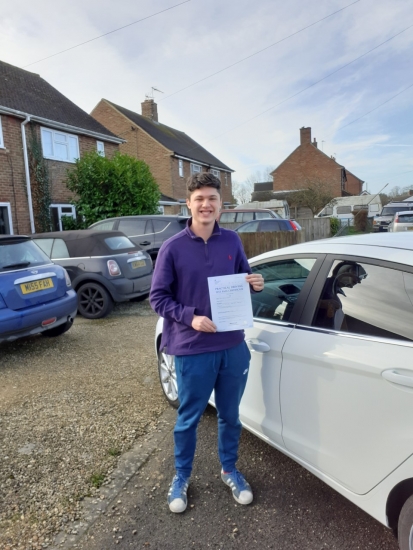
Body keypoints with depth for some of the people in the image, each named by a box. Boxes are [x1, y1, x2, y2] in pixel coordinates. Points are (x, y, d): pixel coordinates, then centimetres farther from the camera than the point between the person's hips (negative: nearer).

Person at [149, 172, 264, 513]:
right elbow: (158, 298, -7)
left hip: (233, 347, 4)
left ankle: (230, 470, 44)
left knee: (230, 415, 20)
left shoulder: (232, 241, 1)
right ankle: (182, 477, 39)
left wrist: (255, 284, -8)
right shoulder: (173, 248, -9)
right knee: (189, 419, 15)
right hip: (193, 350, -3)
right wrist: (190, 317, -20)